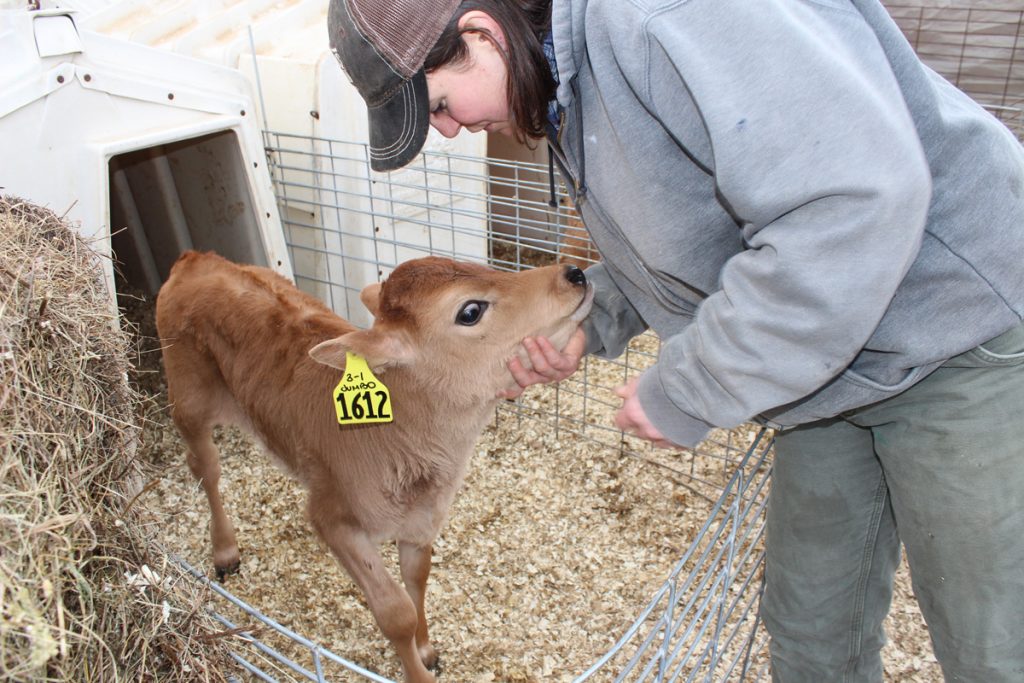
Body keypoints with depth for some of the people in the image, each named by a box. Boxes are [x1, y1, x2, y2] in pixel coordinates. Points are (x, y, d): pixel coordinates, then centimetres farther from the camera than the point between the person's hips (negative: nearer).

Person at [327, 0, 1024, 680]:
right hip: (836, 362, 8)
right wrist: (589, 319, -4)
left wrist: (686, 391, -27)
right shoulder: (567, 87, 3)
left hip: (967, 341, -8)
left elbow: (860, 200, -36)